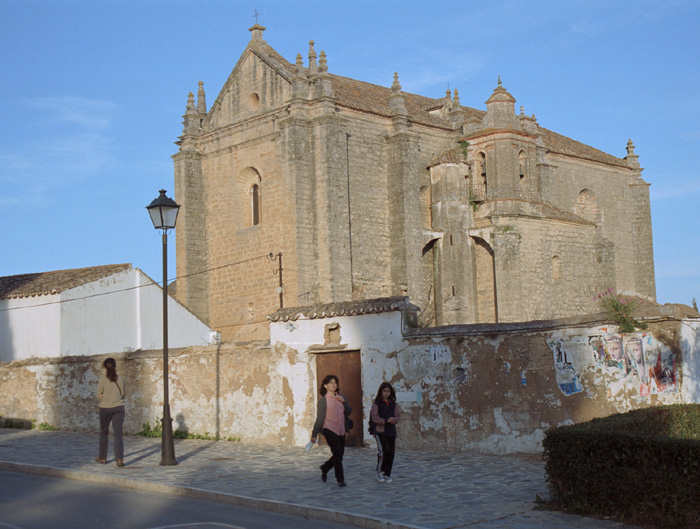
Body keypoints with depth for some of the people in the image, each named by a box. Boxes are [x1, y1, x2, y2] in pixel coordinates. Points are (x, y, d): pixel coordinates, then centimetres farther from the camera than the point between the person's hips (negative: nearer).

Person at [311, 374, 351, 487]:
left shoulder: (341, 398, 11)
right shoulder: (323, 400, -5)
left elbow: (348, 412, 5)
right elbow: (319, 418, -3)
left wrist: (343, 401, -11)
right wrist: (314, 434, -4)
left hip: (341, 430, 6)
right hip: (330, 430, -6)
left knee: (340, 454, 11)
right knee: (337, 454, -11)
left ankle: (324, 468, 36)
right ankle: (340, 479, -1)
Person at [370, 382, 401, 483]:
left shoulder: (393, 404, 13)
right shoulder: (376, 404, -1)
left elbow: (398, 416, 9)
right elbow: (374, 418, -9)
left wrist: (394, 420, -14)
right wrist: (386, 420, -20)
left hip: (391, 431, 5)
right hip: (380, 430, -4)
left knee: (391, 453, 1)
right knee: (383, 451, -17)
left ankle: (387, 474, 12)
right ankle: (379, 471, 3)